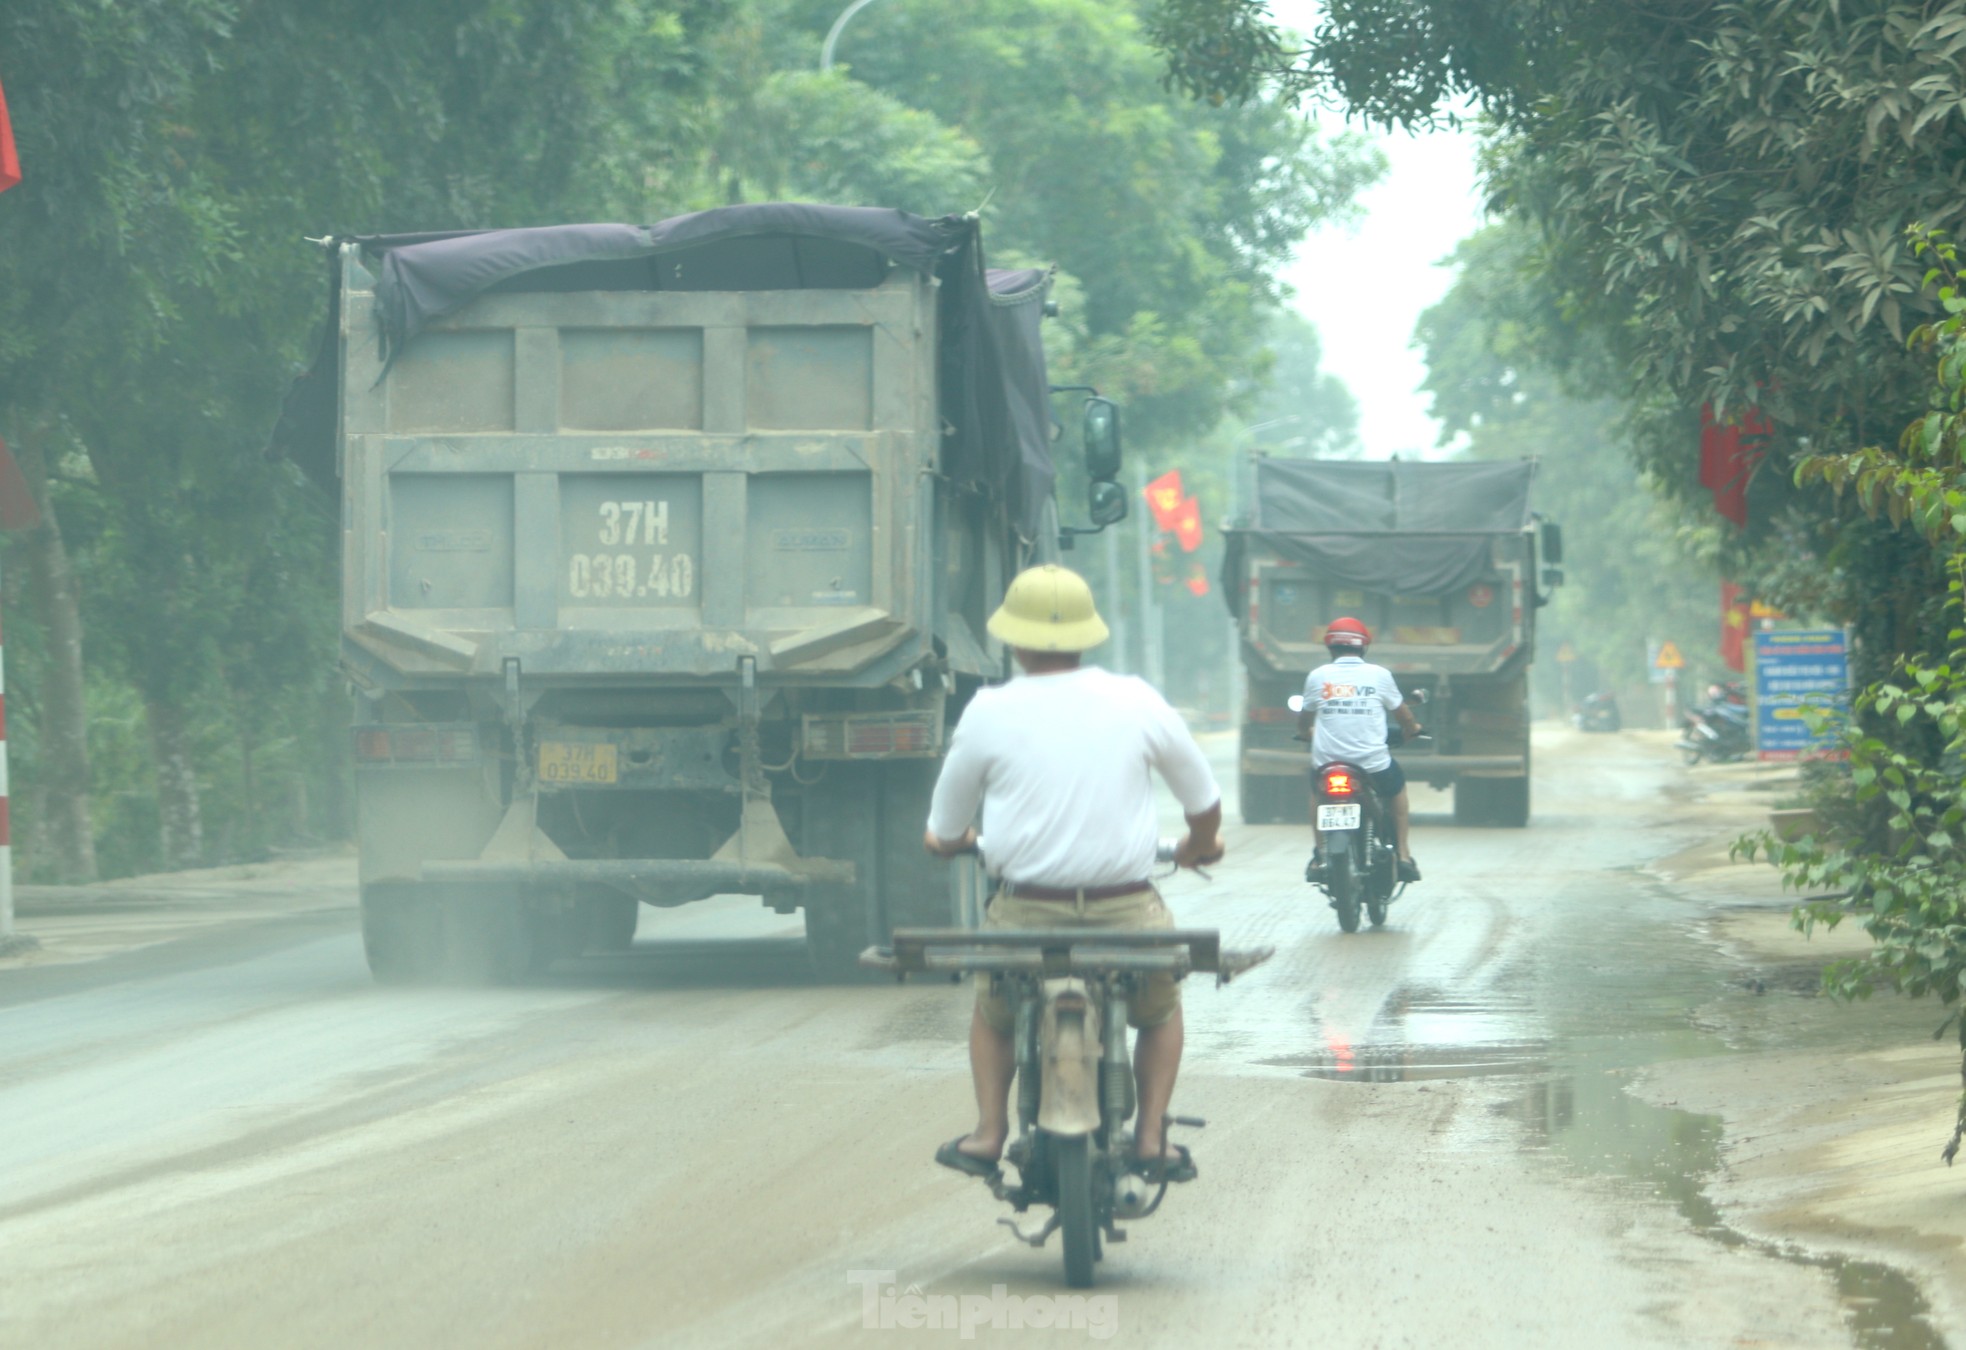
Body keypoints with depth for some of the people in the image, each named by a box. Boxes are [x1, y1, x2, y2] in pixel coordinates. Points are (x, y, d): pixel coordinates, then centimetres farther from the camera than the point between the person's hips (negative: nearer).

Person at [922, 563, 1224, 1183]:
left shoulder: (989, 713, -3)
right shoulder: (1138, 702, 0)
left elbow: (944, 835, 7)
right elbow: (1205, 801, 13)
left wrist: (948, 842, 31)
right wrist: (1199, 847, 36)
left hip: (1026, 911, 0)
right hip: (1127, 911, 0)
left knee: (992, 1011, 31)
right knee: (1159, 1008, 31)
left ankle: (988, 1132, 20)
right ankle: (1151, 1135, 18)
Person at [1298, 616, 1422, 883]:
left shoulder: (1317, 676, 3)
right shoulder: (1379, 675, 0)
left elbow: (1304, 718, 17)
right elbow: (1402, 712, 14)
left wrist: (1305, 731, 41)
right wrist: (1411, 730, 37)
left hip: (1327, 764, 1)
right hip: (1373, 765, -1)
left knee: (1317, 791, 34)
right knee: (1397, 786, 30)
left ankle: (1320, 854, 26)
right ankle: (1403, 856, 25)